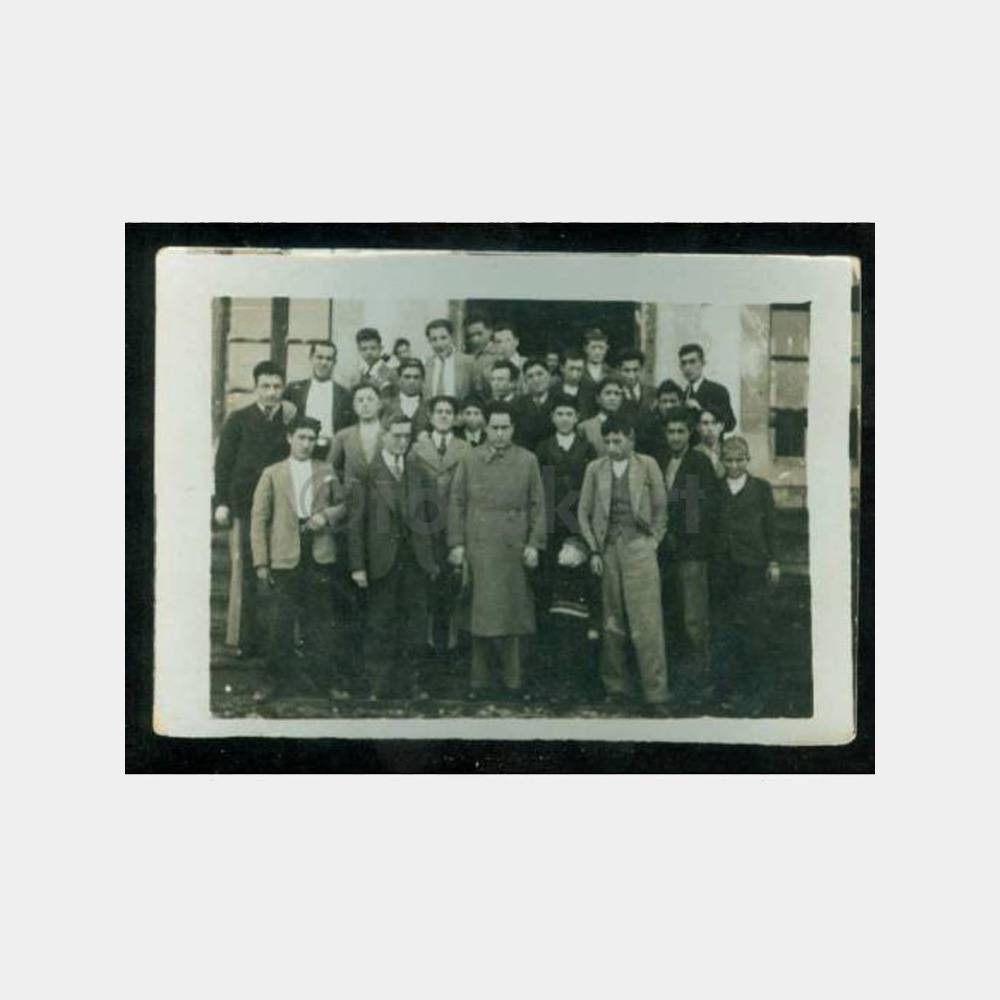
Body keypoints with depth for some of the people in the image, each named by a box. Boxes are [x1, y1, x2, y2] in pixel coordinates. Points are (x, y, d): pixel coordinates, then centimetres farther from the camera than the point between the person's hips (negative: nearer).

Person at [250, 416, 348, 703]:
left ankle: (324, 677, 18)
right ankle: (278, 680, 13)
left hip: (319, 555, 2)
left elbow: (342, 504, 19)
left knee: (320, 619, 7)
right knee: (281, 621, 1)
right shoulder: (272, 474, 4)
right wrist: (261, 562, -4)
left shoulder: (326, 471, 10)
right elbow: (259, 518, 2)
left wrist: (327, 514, -4)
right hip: (285, 558, -1)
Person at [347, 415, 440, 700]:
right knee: (380, 625, 3)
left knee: (416, 621, 6)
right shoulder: (367, 474, -1)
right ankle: (380, 685, 12)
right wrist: (358, 565, -8)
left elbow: (432, 515, 12)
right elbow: (355, 523, -3)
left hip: (417, 559, 3)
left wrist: (434, 558, 7)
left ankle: (411, 682, 17)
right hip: (382, 559, -3)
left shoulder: (420, 472, 10)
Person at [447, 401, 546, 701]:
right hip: (479, 546, -1)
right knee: (482, 613, 0)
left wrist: (535, 543, -1)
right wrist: (456, 543, -1)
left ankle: (514, 679, 13)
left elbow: (537, 505, 7)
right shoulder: (470, 460, 7)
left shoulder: (528, 461, 7)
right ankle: (478, 680, 9)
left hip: (515, 547, 1)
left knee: (514, 610, 4)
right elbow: (457, 503, 6)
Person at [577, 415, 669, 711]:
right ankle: (615, 687, 16)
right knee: (612, 623, 6)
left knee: (646, 623, -7)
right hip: (607, 549, 2)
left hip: (638, 547, -2)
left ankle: (655, 694, -2)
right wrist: (594, 550, 4)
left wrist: (653, 542, 1)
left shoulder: (647, 465, 4)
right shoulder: (595, 469, 9)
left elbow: (660, 508, 8)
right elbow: (584, 512, 11)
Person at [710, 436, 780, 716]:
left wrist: (773, 562, 2)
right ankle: (729, 689, 14)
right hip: (722, 568, 2)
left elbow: (770, 527, 7)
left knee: (749, 630, -6)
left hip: (751, 567, -2)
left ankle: (758, 692, 6)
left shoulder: (761, 488, 7)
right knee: (723, 632, 3)